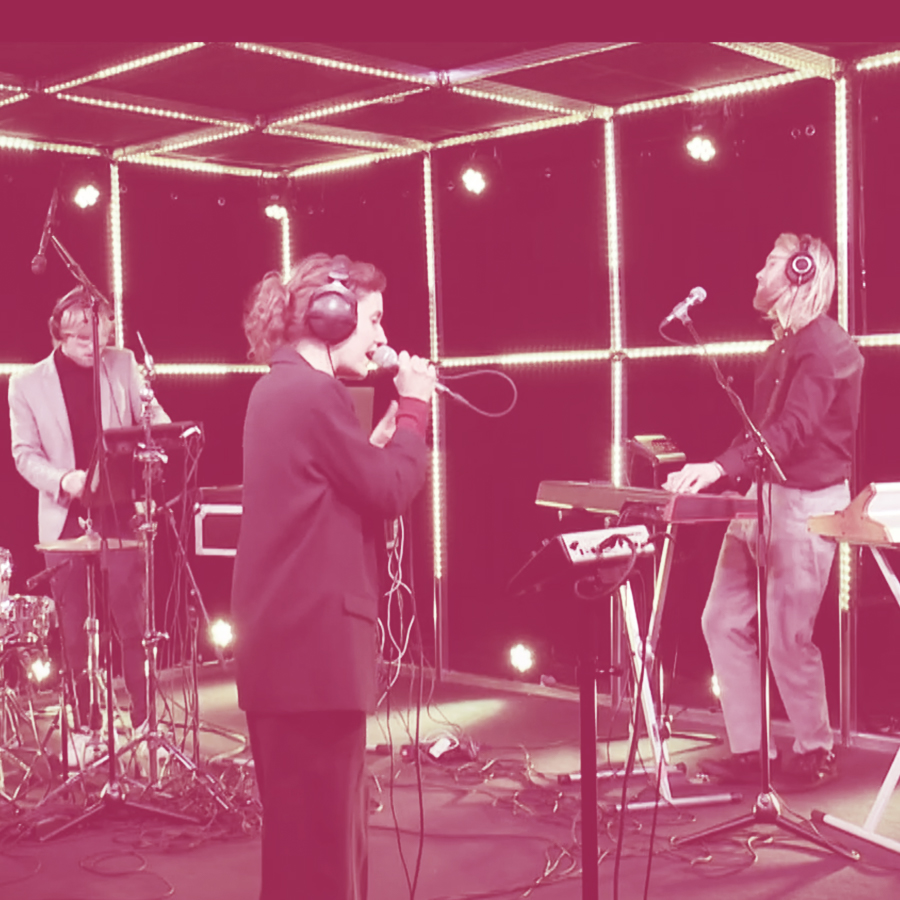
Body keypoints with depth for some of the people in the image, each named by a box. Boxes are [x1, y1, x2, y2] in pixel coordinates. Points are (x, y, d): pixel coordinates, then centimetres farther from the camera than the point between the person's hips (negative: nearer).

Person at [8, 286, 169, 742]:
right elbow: (25, 454, 2)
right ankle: (87, 722, 18)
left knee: (133, 619, -2)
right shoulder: (27, 384, 2)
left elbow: (153, 418, 5)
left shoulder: (122, 364, 4)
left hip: (119, 512, 0)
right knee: (75, 630, 5)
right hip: (65, 519, 0)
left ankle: (145, 717, 7)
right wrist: (63, 479, -18)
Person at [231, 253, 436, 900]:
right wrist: (414, 406, -2)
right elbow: (389, 491, -13)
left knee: (316, 827, 19)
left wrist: (392, 421, 12)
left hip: (288, 641, 10)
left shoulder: (280, 388, 15)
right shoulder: (314, 392, -16)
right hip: (313, 644, -10)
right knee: (321, 837, -2)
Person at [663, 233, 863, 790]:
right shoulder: (785, 345, 17)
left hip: (806, 503, -9)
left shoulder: (825, 346, -14)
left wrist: (722, 467, -36)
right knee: (724, 620, 6)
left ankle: (817, 754, 17)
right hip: (762, 494, 9)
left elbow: (793, 429, -26)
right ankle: (748, 750, 15)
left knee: (787, 637, -3)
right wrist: (718, 473, 14)